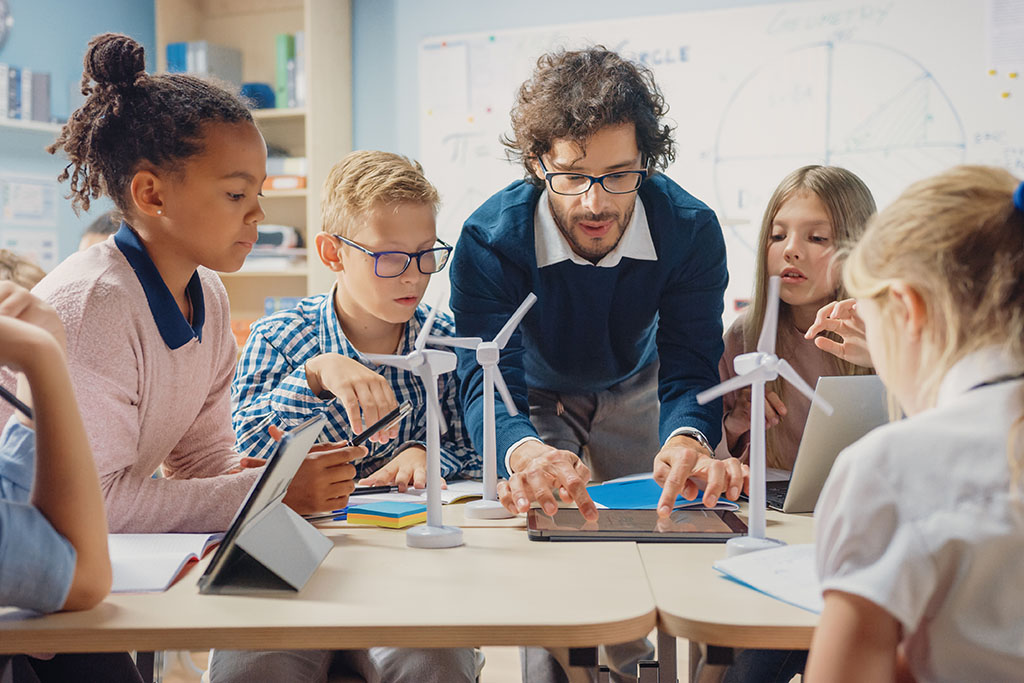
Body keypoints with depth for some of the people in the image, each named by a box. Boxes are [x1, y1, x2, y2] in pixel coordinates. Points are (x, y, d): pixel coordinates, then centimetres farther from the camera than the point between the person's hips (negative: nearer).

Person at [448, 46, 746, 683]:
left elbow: (690, 368, -28)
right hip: (537, 399, -1)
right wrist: (525, 452, -63)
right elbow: (487, 379, -39)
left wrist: (688, 439, -53)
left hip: (635, 396, 2)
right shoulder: (488, 238, -32)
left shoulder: (691, 230, -28)